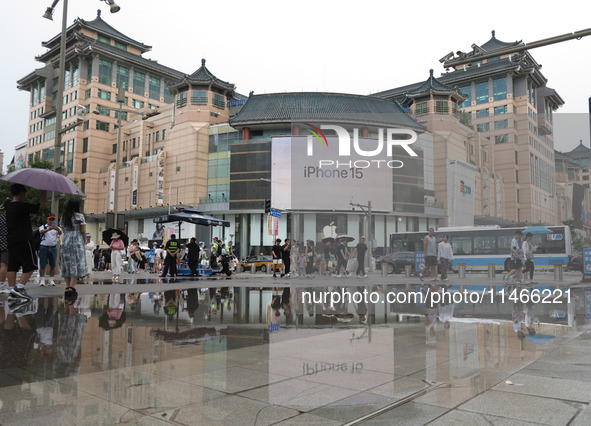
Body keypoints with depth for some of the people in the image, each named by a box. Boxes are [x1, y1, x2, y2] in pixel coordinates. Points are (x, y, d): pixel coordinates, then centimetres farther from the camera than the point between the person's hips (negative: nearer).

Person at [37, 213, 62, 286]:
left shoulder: (56, 227, 9)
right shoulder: (43, 227, 6)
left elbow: (60, 233, -14)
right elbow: (42, 231, -19)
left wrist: (57, 229, -39)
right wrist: (49, 228, -40)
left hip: (53, 248, 2)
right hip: (44, 248, -2)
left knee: (53, 265, 3)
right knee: (42, 265, -2)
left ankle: (51, 280, 10)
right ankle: (42, 280, 4)